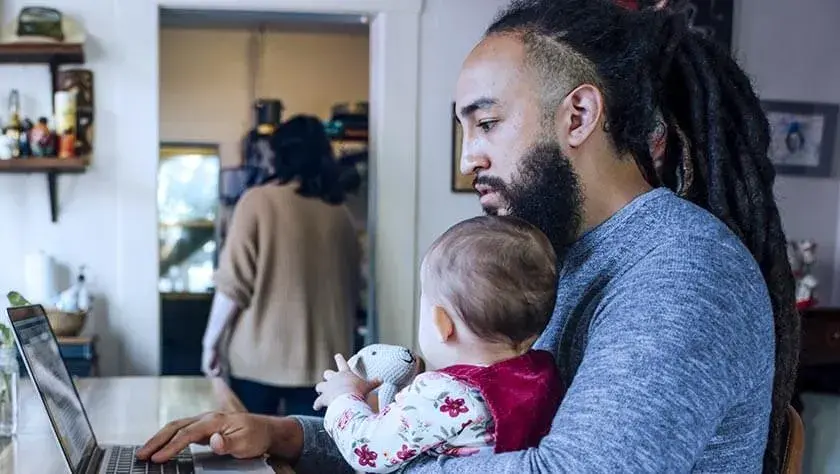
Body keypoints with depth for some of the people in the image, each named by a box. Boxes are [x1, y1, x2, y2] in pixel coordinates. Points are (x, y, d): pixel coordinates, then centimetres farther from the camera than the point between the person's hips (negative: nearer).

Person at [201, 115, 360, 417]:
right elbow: (351, 291, 13)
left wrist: (211, 341, 0)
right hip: (321, 356, 3)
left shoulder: (258, 201, -7)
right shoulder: (340, 214, 7)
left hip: (259, 354, -3)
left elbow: (233, 285, -10)